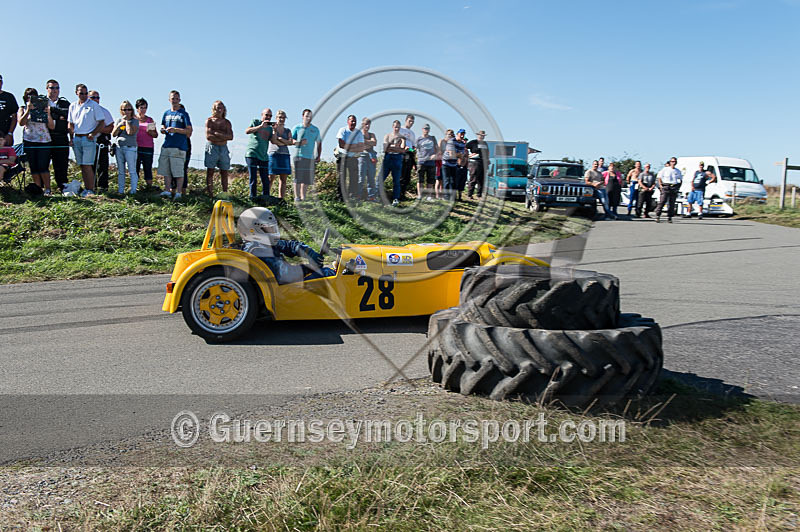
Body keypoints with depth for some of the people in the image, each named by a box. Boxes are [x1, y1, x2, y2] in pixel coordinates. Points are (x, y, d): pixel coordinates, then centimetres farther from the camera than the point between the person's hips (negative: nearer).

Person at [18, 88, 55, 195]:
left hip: (44, 141, -1)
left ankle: (47, 189, -7)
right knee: (34, 167, 2)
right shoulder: (23, 110, 13)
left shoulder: (43, 109, 13)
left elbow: (52, 126, 8)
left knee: (43, 167, -10)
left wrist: (48, 114, -5)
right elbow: (21, 123, -6)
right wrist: (28, 110, -9)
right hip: (29, 141, 1)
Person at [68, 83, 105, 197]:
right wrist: (72, 137, 9)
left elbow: (102, 123, -3)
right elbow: (70, 123, 20)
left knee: (87, 165, -11)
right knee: (82, 166, 6)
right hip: (76, 139, 5)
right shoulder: (73, 106, 15)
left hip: (88, 138, -5)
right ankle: (86, 188, 11)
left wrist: (92, 134, -11)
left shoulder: (93, 105, -1)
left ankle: (91, 190, -8)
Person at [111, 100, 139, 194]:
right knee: (120, 171, 8)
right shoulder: (119, 120, 15)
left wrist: (127, 120, -7)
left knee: (132, 171, -7)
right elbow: (113, 134, 9)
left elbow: (130, 132, -16)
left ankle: (133, 190, -5)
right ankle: (120, 189, 13)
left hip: (130, 148, -5)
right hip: (119, 147, 5)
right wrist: (119, 125, -6)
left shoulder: (135, 121, 1)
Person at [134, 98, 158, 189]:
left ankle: (149, 187, 1)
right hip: (136, 147, -1)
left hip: (148, 147, 1)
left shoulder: (150, 120, 14)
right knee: (135, 168, -3)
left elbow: (156, 135, 12)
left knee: (148, 168, -3)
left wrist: (150, 132, -7)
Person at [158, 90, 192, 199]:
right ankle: (167, 191, 9)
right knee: (166, 171, 4)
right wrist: (163, 130, 1)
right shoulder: (166, 113, 18)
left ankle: (178, 193, -1)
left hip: (179, 146, -5)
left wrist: (175, 130, -15)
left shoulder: (183, 113, 2)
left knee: (179, 172, -7)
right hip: (166, 145, 5)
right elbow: (163, 128, 25)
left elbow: (189, 130, -5)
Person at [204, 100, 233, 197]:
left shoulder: (227, 122, 11)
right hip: (211, 147, -3)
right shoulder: (209, 120, 3)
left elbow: (231, 137, -4)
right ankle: (210, 194, -3)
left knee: (224, 172, 4)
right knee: (210, 172, -3)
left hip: (223, 149, 3)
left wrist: (216, 133, -11)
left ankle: (225, 194, 9)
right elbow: (208, 136, -9)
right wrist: (223, 137, -8)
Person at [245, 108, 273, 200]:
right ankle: (253, 198, 2)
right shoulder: (255, 122, 5)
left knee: (266, 180, 1)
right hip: (252, 154, -4)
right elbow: (247, 131, -11)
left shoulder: (270, 128, 16)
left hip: (264, 157, 4)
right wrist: (261, 126, -18)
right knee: (253, 179, -4)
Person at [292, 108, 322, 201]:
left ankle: (303, 197, 12)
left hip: (310, 157, 3)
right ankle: (297, 197, -3)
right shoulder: (297, 128, 5)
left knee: (307, 179, 3)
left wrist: (318, 156, 10)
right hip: (299, 156, -3)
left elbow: (319, 143, 19)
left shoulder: (315, 129, 13)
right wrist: (299, 143, -14)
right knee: (298, 177, -7)